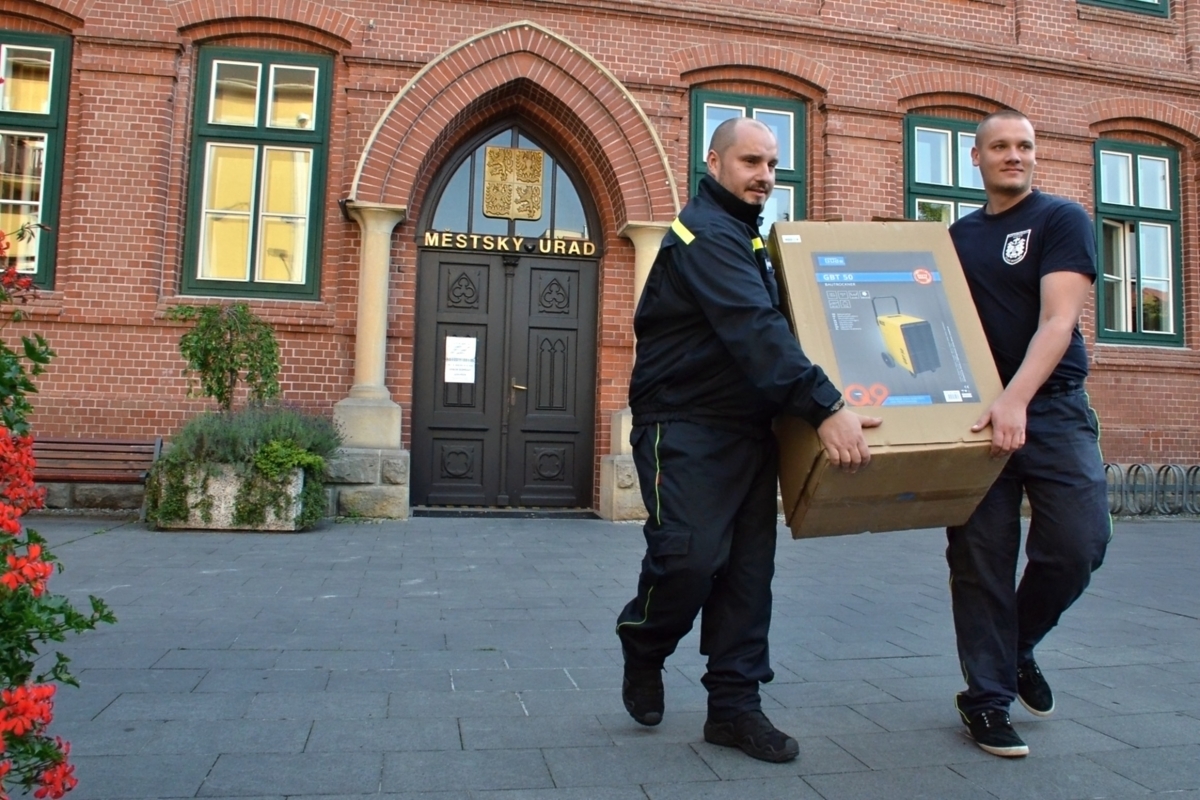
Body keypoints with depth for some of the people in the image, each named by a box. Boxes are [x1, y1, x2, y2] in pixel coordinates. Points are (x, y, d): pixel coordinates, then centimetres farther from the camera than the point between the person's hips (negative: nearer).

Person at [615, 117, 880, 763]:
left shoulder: (746, 236, 19)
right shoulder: (706, 232, -12)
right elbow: (755, 329, -27)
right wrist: (825, 408, -34)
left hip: (749, 428, 9)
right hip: (684, 424, -9)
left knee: (749, 569, 4)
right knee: (691, 557, -16)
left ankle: (734, 705, 13)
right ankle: (643, 648, 15)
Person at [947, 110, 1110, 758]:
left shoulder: (1062, 219, 0)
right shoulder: (958, 236, 13)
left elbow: (1058, 320, -14)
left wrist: (1015, 399, -28)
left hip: (1053, 408, -2)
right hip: (976, 413, 2)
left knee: (1079, 544, -9)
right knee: (981, 557, 0)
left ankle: (1019, 644, 20)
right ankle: (986, 698, 14)